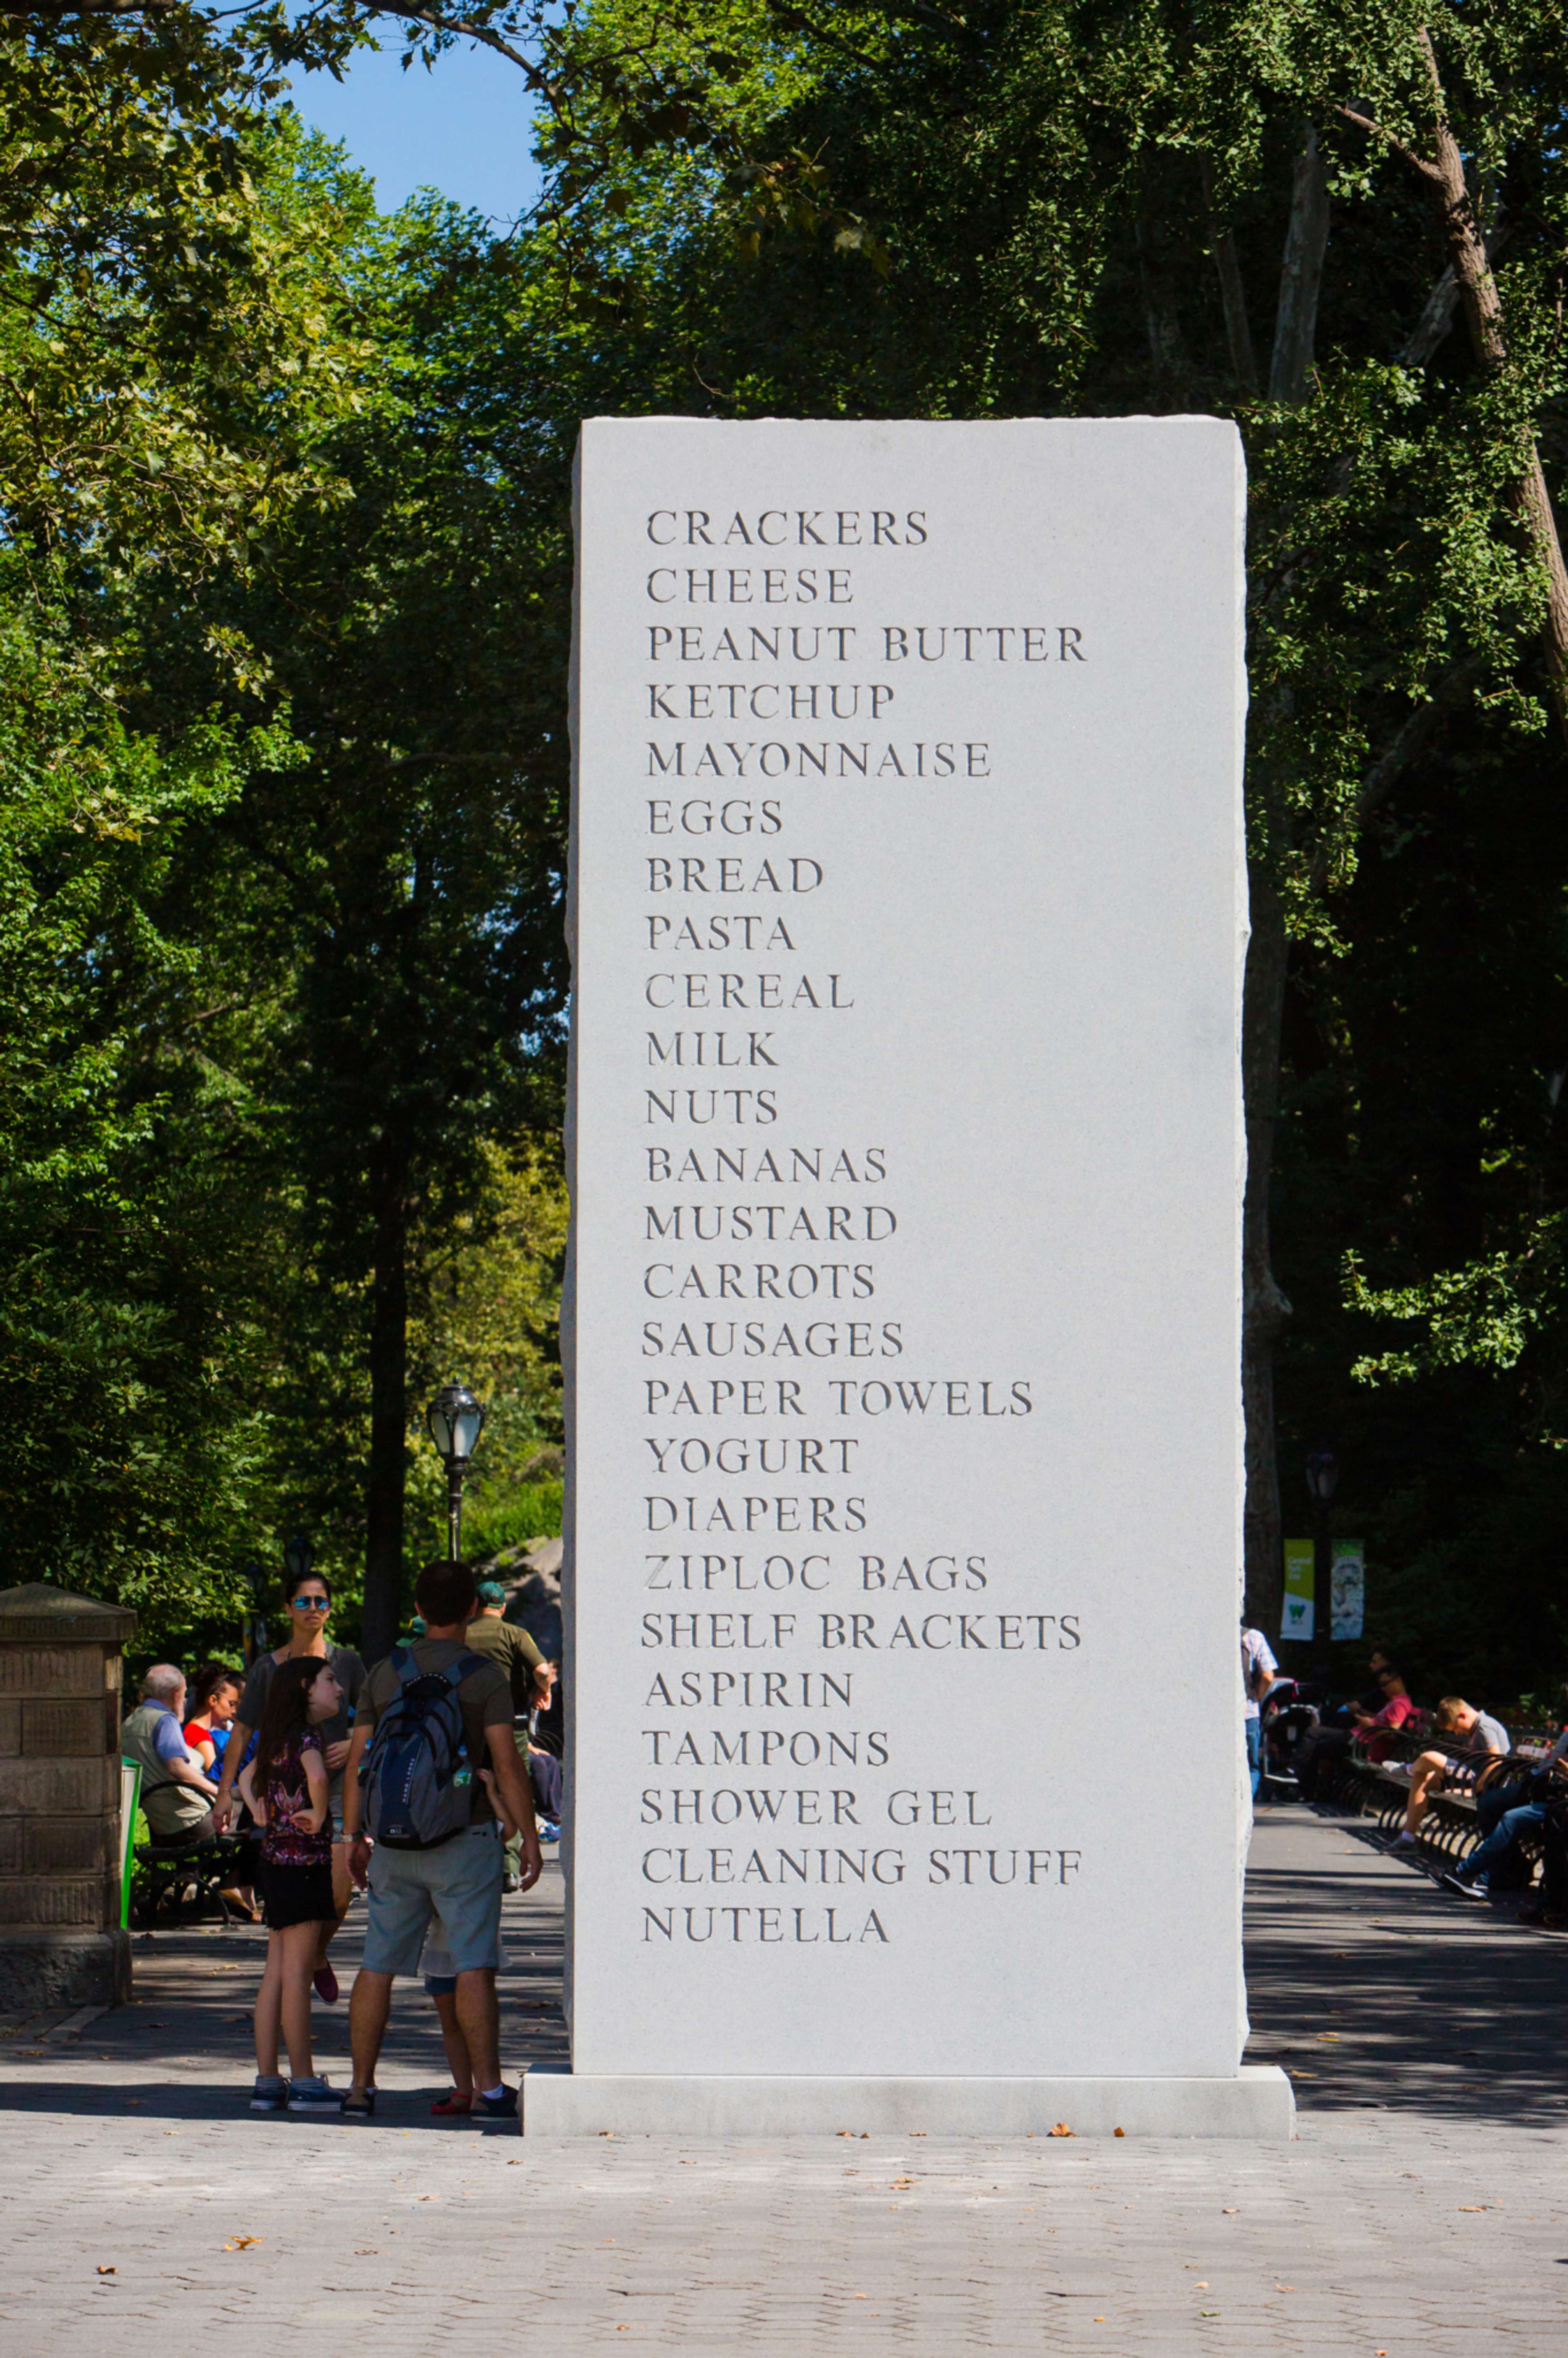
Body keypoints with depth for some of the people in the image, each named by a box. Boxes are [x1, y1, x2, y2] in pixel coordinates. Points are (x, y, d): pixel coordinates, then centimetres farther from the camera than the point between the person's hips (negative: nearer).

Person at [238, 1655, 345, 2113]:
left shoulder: (276, 1737, 14)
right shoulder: (306, 1735, -12)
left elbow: (247, 1776, 31)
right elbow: (317, 1776, -33)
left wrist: (260, 1815, 17)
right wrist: (319, 1815, -16)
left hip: (276, 1856, 9)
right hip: (305, 1858, -9)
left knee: (276, 1975, 9)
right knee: (297, 1972, -5)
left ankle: (267, 2081, 11)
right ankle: (304, 2081, -1)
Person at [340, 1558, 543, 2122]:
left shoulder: (384, 1674, 6)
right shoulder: (485, 1678, -5)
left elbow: (356, 1763, 7)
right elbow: (507, 1766, -10)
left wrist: (354, 1837, 15)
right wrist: (530, 1838, -4)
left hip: (395, 1842, 4)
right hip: (464, 1840, -4)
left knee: (378, 1965, 9)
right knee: (473, 1966, -4)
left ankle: (361, 2088, 10)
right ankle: (489, 2089, -7)